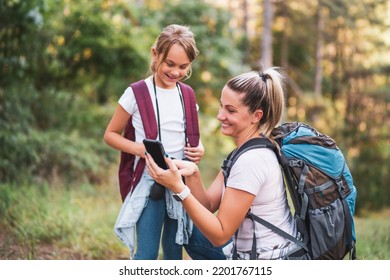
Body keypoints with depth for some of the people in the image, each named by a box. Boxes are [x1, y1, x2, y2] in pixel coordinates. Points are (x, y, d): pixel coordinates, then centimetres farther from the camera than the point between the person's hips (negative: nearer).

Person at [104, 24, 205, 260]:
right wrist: (137, 148, -18)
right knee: (146, 254, -5)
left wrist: (199, 148, -4)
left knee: (174, 251, 15)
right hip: (150, 181, -4)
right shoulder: (137, 93, -7)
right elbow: (111, 134, 0)